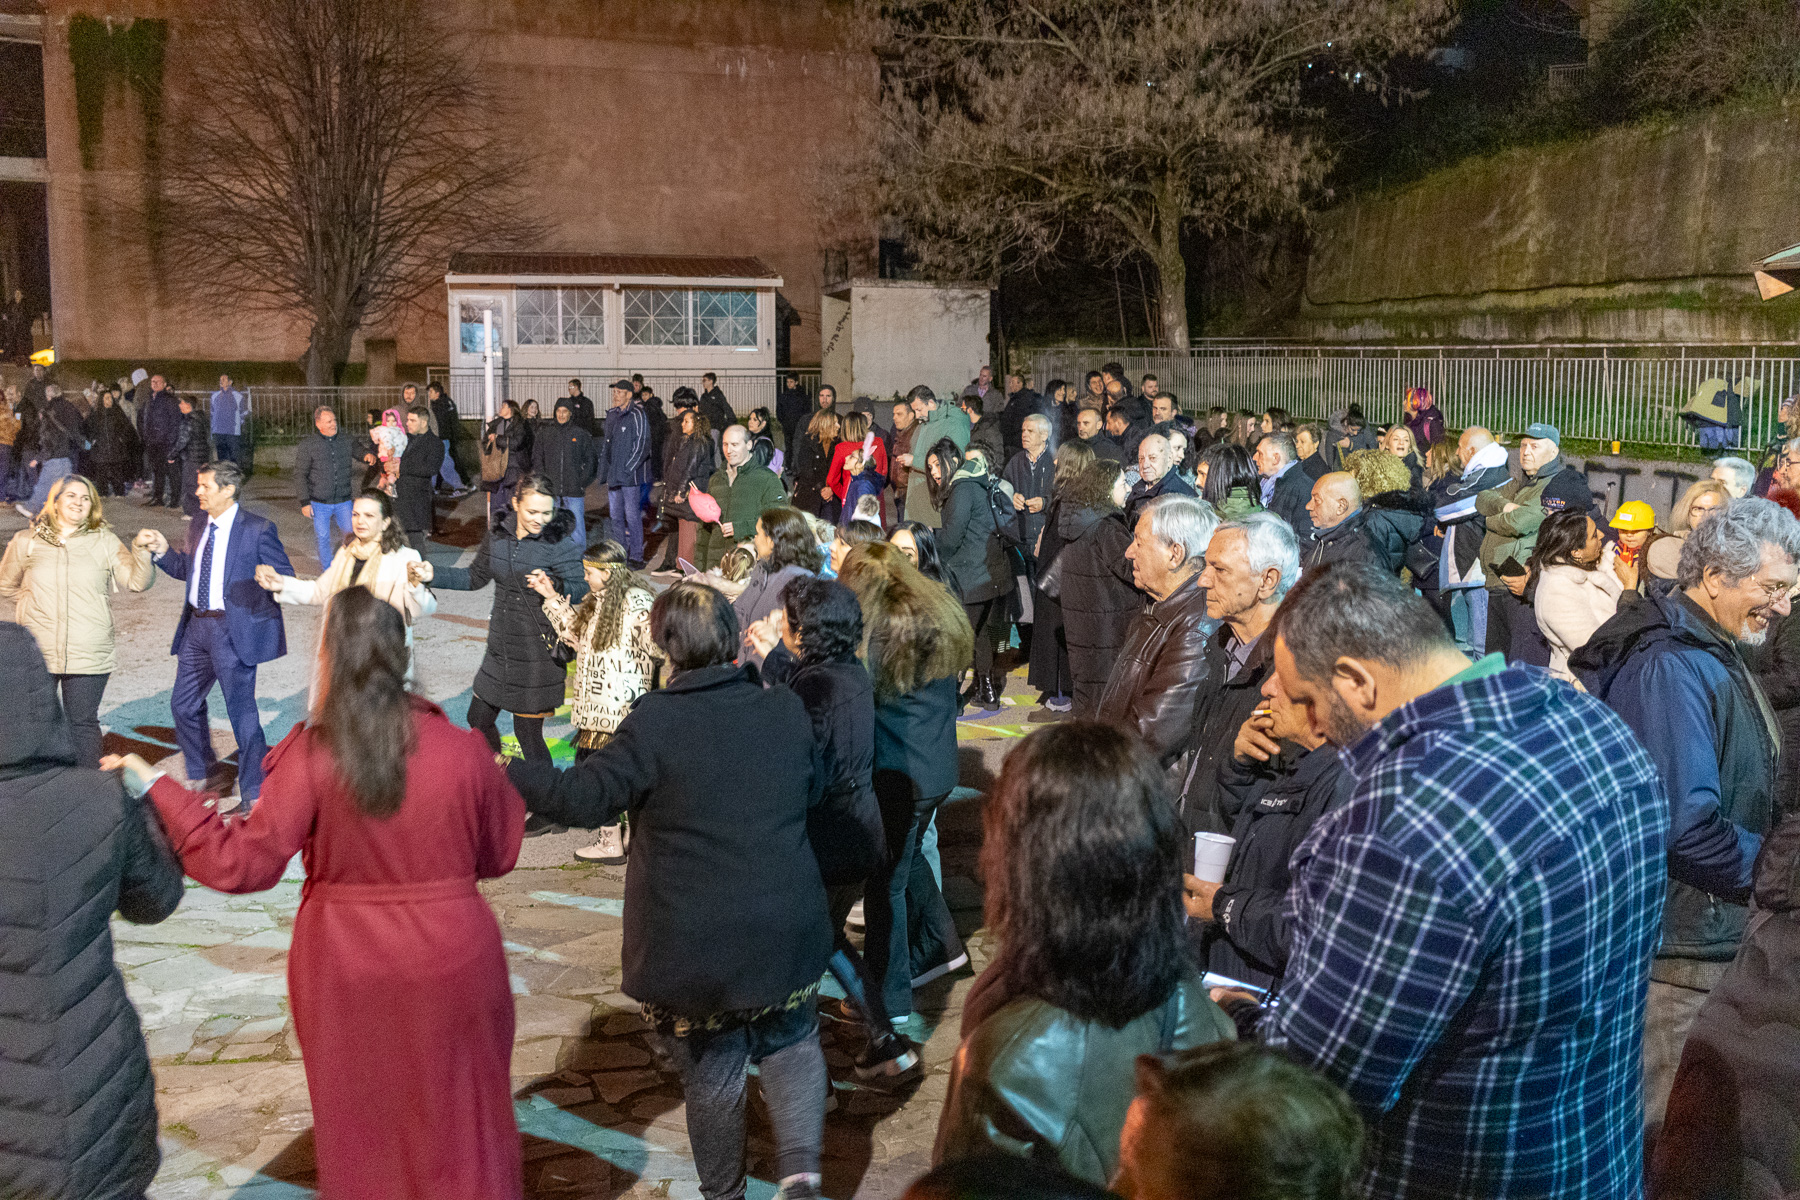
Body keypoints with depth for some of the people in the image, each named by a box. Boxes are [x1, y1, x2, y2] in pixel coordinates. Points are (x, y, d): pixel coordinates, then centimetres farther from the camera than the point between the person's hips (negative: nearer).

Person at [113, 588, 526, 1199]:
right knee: (459, 1125, 17)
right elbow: (500, 852, 0)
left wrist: (157, 791, -11)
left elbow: (245, 861, -17)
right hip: (450, 965, 0)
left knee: (360, 1126, 22)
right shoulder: (462, 748, -12)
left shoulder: (311, 754, -17)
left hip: (347, 973, 0)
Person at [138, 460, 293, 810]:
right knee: (183, 705, 15)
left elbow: (286, 577, -9)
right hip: (197, 625, 8)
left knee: (241, 709, 0)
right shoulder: (198, 525, 10)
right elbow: (188, 570, 19)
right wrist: (162, 551, 4)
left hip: (234, 628, -7)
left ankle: (254, 794, 12)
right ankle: (203, 778, 35)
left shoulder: (257, 529, -11)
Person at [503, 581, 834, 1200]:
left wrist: (503, 773, -9)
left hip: (694, 946, -3)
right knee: (792, 1045, 24)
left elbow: (585, 796, -18)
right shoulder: (786, 710, -3)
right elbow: (813, 789, 12)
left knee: (711, 1074, 15)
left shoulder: (655, 722, -18)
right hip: (785, 932, 3)